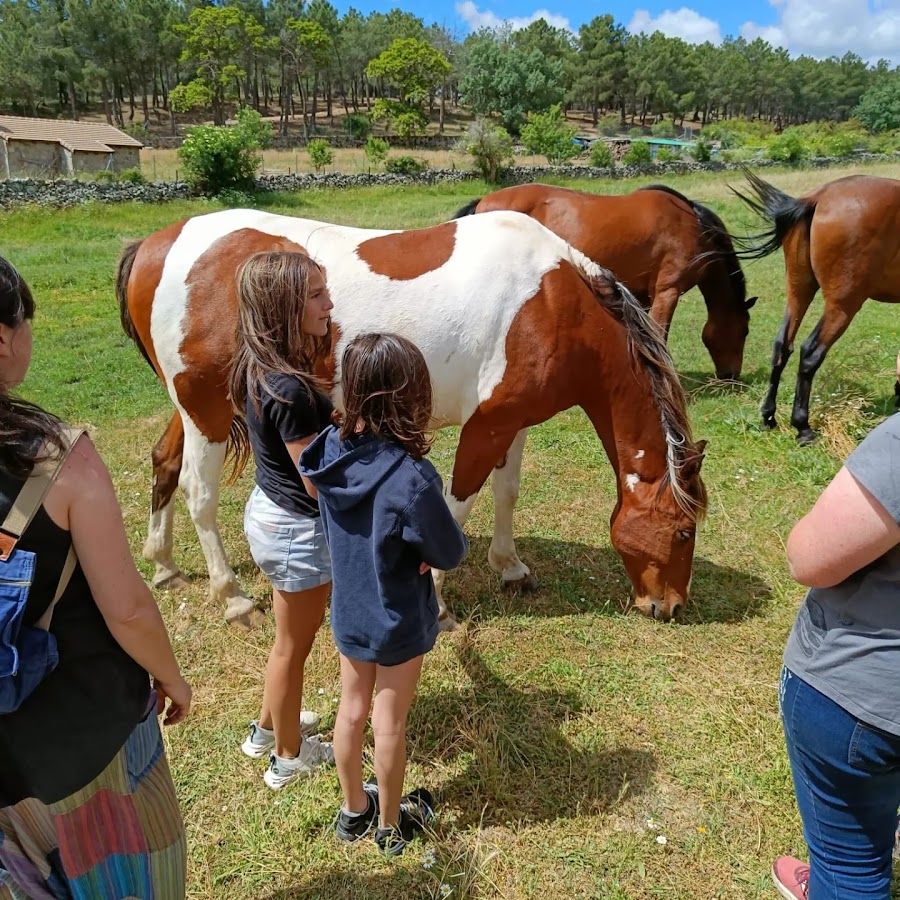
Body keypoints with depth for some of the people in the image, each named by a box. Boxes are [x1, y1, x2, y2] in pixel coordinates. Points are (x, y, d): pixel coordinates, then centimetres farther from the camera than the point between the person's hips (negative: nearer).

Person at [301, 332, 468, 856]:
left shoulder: (331, 451, -14)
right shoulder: (412, 479, -33)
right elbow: (452, 554, -19)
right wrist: (446, 541, 2)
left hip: (348, 611, 5)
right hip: (399, 621, -5)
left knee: (352, 709, 22)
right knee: (390, 722, 15)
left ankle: (354, 809, 44)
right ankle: (391, 824, 39)